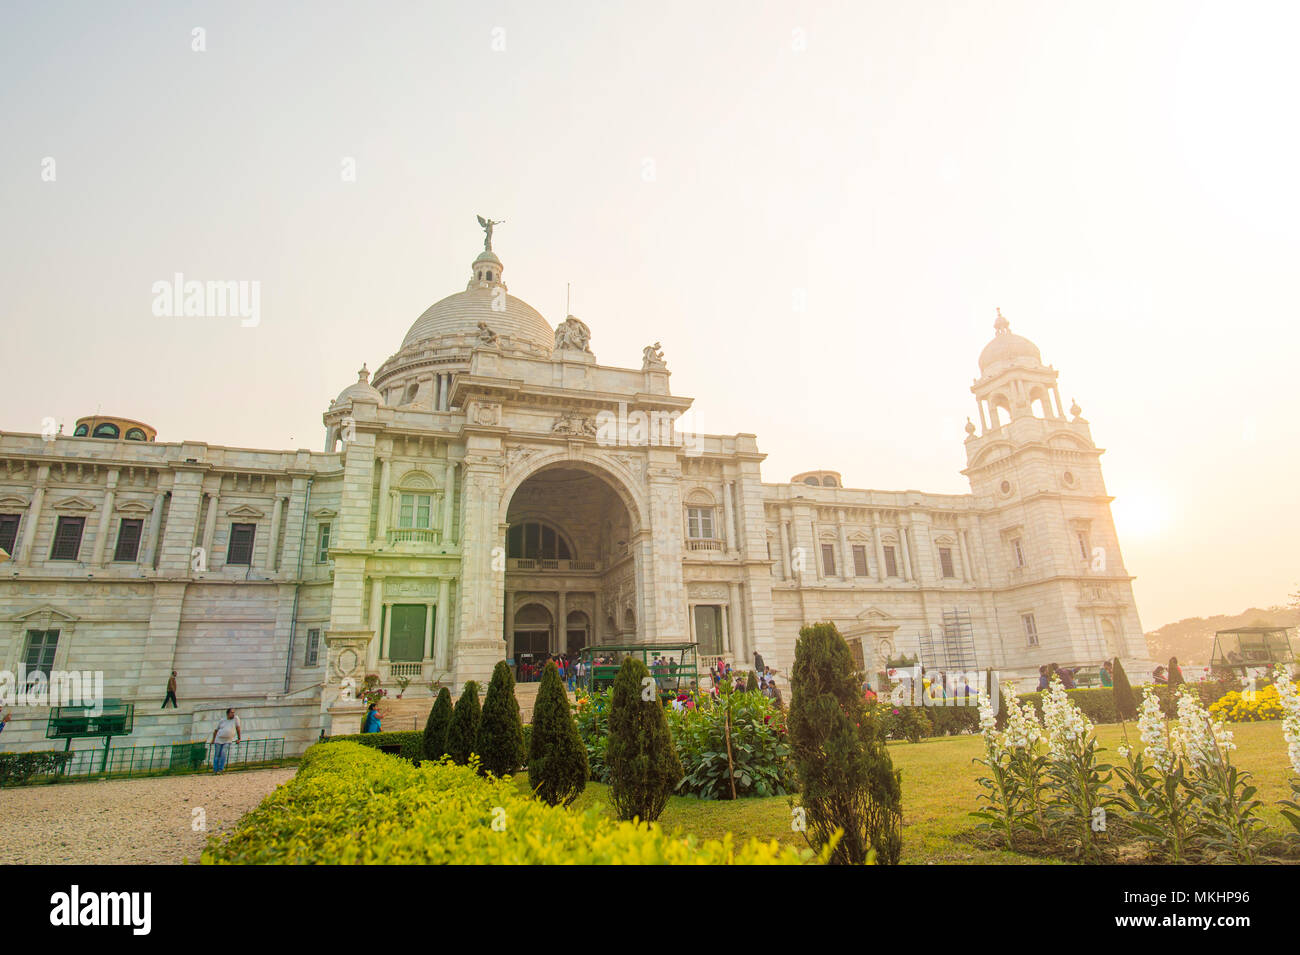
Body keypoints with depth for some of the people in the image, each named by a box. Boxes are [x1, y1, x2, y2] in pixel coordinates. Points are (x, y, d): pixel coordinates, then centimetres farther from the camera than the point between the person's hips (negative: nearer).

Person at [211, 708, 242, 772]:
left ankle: (220, 770, -11)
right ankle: (215, 770, 11)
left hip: (227, 741, -1)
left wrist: (239, 738, -2)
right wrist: (213, 740, 17)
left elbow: (238, 728, -1)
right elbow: (216, 730, 15)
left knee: (223, 754, -16)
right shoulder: (222, 721, 2)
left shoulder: (235, 718, -2)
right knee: (217, 755, 1)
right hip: (219, 740, 1)